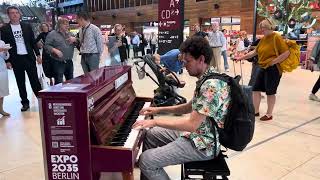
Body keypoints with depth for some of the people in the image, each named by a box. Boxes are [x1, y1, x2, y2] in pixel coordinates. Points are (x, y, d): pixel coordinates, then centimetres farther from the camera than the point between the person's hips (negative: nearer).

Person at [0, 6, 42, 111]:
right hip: (16, 59, 0)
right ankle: (25, 103, 15)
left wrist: (38, 55, 3)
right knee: (20, 82, 6)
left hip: (29, 57, 0)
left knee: (34, 80, 1)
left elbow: (33, 42, 9)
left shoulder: (27, 27, 7)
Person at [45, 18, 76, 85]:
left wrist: (75, 39, -4)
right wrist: (55, 50, -22)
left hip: (69, 62, 6)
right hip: (58, 63, -6)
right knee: (59, 83, -4)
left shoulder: (69, 34, 15)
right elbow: (47, 46, -7)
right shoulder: (52, 34, -2)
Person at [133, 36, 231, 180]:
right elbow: (190, 107, 15)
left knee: (146, 160, -16)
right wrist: (159, 109, 10)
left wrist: (155, 121, -20)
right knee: (149, 135, 16)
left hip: (203, 144, -10)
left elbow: (191, 124, -28)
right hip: (196, 134, 10)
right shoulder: (207, 78, 5)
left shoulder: (211, 85, -27)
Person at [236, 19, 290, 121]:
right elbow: (255, 52, 16)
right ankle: (256, 111, 25)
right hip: (263, 68, 8)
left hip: (273, 69, -8)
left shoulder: (277, 37, -12)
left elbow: (286, 53, -17)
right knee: (256, 89, 10)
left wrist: (273, 61, -18)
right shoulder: (263, 39, 10)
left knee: (270, 92, 3)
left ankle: (269, 114, 18)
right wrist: (241, 58, 14)